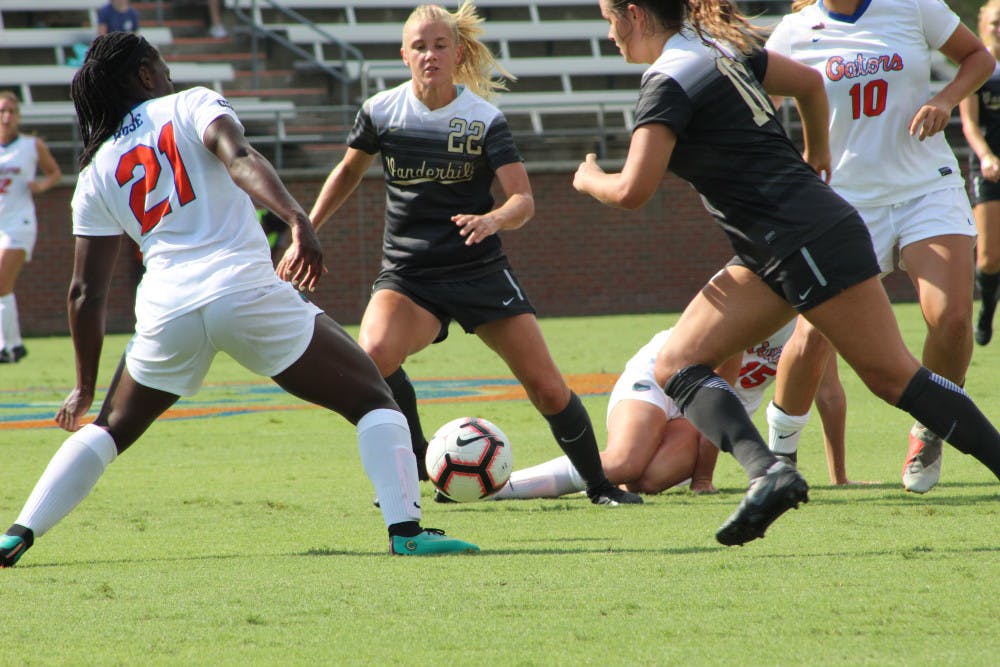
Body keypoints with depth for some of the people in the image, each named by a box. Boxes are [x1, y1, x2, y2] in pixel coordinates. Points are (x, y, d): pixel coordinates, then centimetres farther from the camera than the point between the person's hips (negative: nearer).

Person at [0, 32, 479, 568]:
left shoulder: (96, 174, 19)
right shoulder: (191, 104, 10)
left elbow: (86, 292, 18)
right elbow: (239, 159, -13)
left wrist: (85, 387, 25)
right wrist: (296, 219, -26)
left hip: (166, 311, 4)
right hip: (246, 291, -4)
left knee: (110, 429, 26)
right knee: (373, 400, 6)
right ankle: (406, 530, -10)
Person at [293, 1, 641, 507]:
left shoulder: (484, 119, -7)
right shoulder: (381, 111, -2)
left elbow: (523, 200, -13)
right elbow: (349, 171, 17)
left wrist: (493, 219, -35)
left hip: (480, 270, -1)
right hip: (407, 275, 1)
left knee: (548, 389, -6)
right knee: (372, 355, -30)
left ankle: (599, 484, 17)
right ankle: (413, 460, -6)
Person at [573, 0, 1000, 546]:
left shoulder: (668, 83, -13)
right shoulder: (721, 49, 13)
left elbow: (632, 191, -19)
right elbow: (809, 82, 24)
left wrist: (589, 179, 3)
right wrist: (816, 156, 38)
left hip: (809, 239, -9)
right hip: (771, 256, 9)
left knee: (892, 375, -7)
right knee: (676, 363, -3)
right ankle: (764, 471, -17)